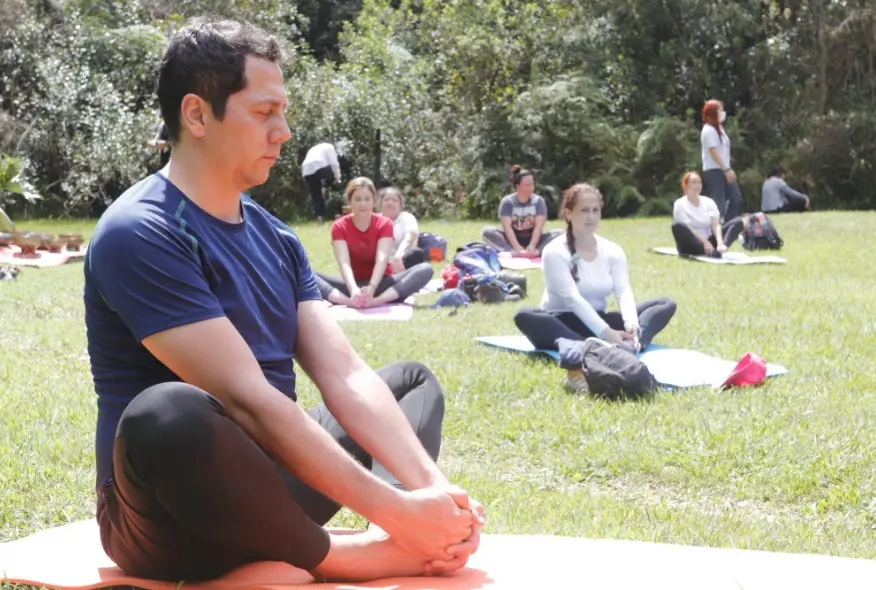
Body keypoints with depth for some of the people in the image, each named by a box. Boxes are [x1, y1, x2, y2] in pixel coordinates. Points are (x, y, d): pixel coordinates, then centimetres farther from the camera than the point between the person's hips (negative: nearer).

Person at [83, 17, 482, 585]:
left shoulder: (276, 237, 10)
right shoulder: (138, 236, -17)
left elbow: (346, 376, 1)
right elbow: (249, 401, -25)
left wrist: (433, 487, -15)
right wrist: (397, 509, -25)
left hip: (267, 487, 9)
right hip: (173, 518, -9)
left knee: (413, 380, 16)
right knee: (168, 412, -40)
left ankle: (397, 540, -18)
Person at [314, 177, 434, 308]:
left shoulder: (384, 224, -3)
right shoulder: (339, 226, -4)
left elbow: (382, 259, -20)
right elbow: (344, 262, -20)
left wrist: (371, 288, -40)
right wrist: (354, 290, -41)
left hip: (380, 283, 0)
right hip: (352, 284, 0)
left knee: (426, 269, -26)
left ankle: (378, 300, -44)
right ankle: (349, 301, -46)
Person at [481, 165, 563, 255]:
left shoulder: (538, 201, -1)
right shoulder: (507, 201, -4)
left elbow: (539, 225, -12)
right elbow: (507, 226, -15)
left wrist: (532, 246, -29)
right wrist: (516, 247, -32)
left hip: (533, 239, 1)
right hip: (513, 239, -1)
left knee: (560, 233, -23)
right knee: (487, 232, -26)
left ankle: (536, 252, -46)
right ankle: (514, 252, -45)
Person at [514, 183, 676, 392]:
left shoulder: (612, 251, 4)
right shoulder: (555, 252, -10)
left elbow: (624, 292, -11)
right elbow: (573, 298, -23)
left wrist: (632, 325, -33)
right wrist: (606, 333, -36)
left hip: (598, 321, 5)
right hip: (564, 325, -5)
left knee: (666, 305, -11)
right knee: (524, 316, -38)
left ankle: (627, 348, -45)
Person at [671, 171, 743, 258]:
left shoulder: (709, 202, 7)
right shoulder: (680, 204, -5)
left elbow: (716, 225, -6)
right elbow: (687, 229, -15)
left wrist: (720, 243, -24)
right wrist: (705, 243, -26)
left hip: (709, 242, 5)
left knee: (738, 222, -11)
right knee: (677, 226, -36)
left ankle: (718, 250, -38)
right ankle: (709, 252, -38)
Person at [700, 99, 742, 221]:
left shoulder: (719, 128, 17)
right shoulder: (709, 130, -13)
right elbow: (713, 152, -19)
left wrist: (728, 169, 14)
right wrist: (726, 169, -20)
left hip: (722, 170, 10)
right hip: (713, 171, -10)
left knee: (736, 198, 8)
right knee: (718, 202, -10)